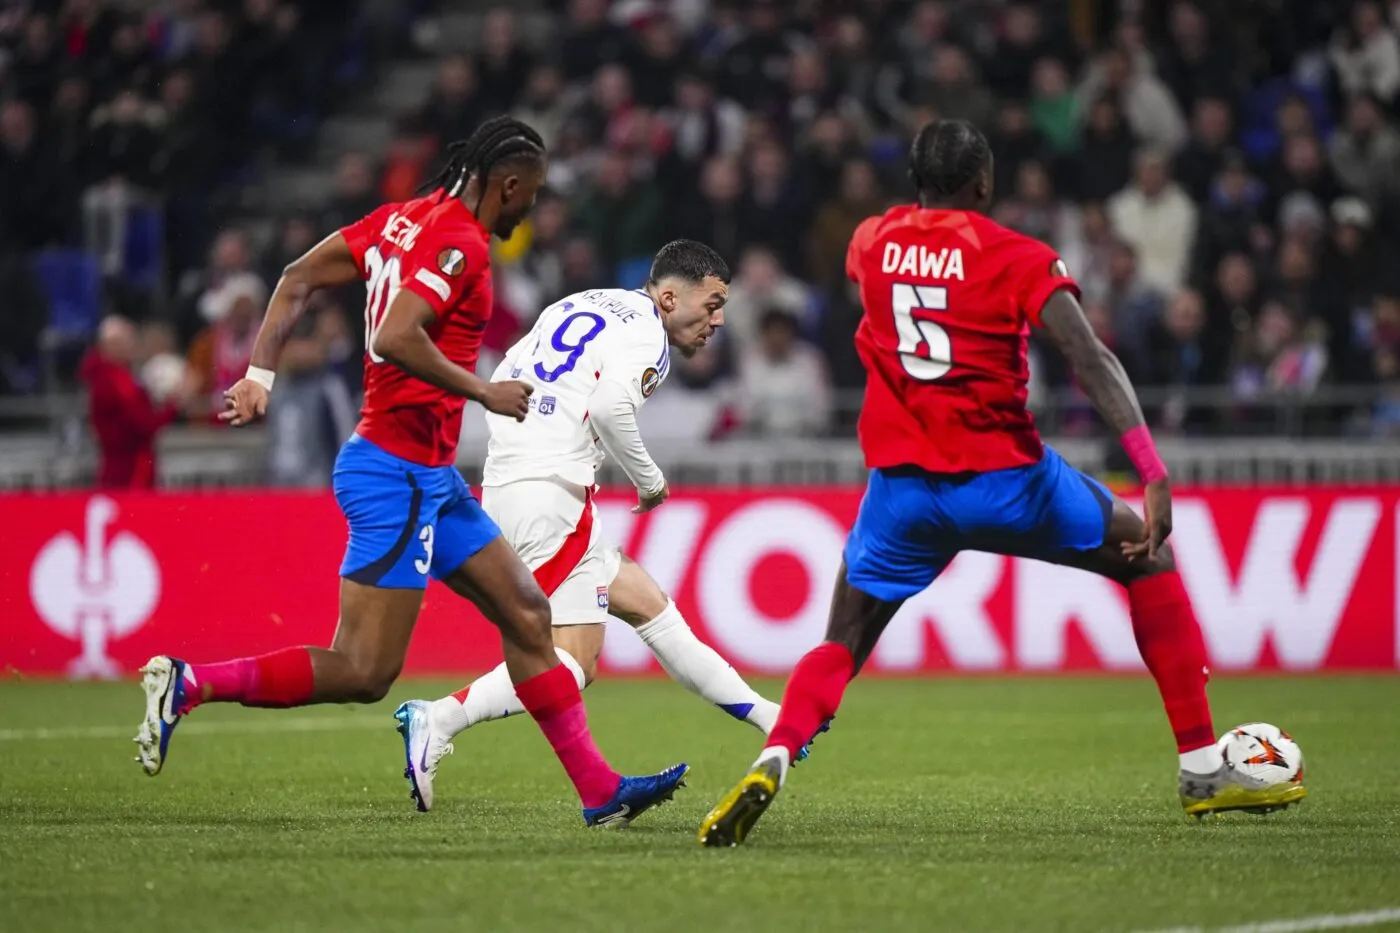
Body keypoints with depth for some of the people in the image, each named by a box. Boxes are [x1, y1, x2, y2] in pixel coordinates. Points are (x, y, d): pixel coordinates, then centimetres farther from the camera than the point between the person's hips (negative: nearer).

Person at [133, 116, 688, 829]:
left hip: (431, 477, 11)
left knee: (527, 616, 12)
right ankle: (188, 684, -5)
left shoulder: (405, 220, 10)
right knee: (363, 674, -9)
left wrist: (259, 375, 7)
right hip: (398, 473, -11)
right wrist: (484, 393, -18)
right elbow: (395, 338, -29)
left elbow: (297, 279, 10)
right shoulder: (459, 244, -16)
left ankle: (599, 790, 16)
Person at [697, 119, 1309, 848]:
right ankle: (1203, 772, 15)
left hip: (902, 486, 3)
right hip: (1005, 479, -3)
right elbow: (1092, 361, -18)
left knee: (840, 647, 13)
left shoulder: (871, 241, 5)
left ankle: (772, 762, -19)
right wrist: (1154, 476, -23)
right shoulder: (1019, 260, -7)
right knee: (1147, 556, 17)